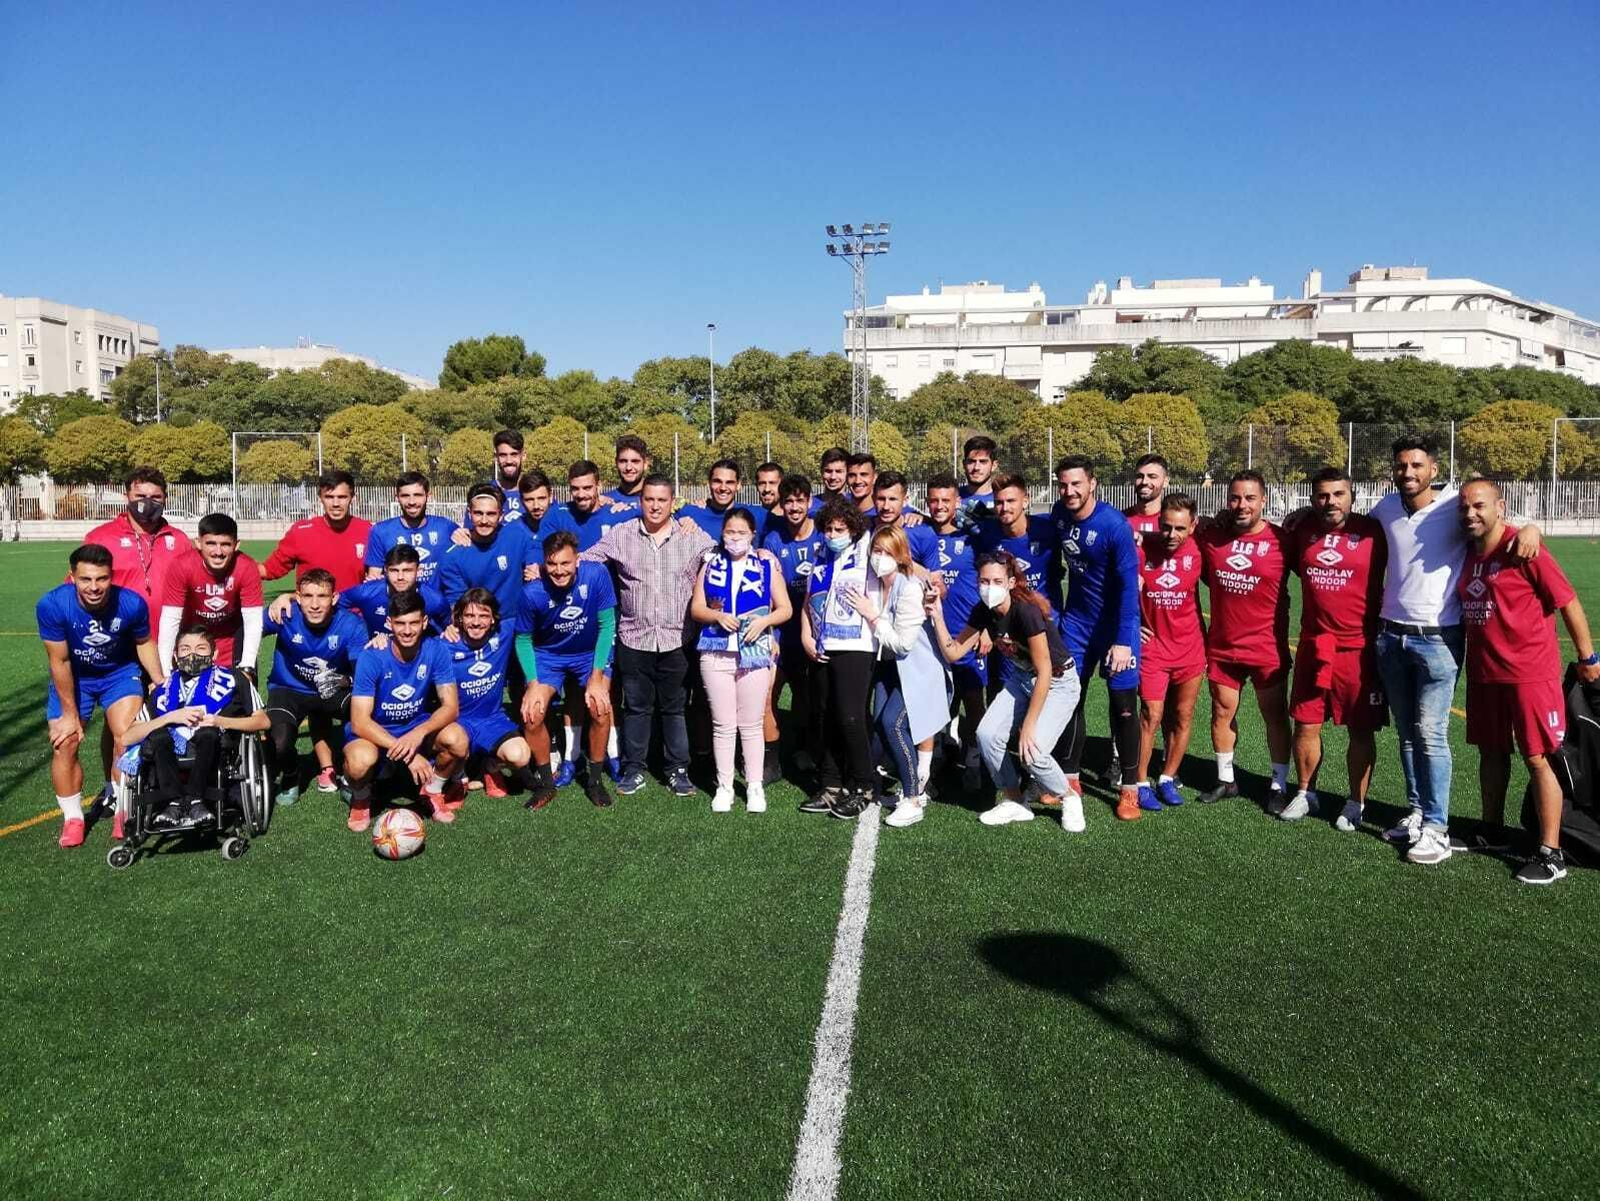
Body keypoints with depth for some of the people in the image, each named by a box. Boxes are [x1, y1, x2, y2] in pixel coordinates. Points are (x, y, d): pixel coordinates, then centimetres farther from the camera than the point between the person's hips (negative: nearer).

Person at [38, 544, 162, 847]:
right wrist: (70, 714, -11)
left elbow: (144, 643, -4)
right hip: (72, 678, 0)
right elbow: (60, 662, -18)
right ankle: (72, 817, 11)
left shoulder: (132, 603, -27)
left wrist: (162, 684, -7)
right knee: (64, 742, -7)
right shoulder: (52, 605, -30)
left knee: (126, 736, -16)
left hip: (120, 673, 0)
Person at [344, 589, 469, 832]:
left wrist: (418, 734, -36)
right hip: (373, 733, -2)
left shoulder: (436, 650, -14)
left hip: (418, 727, 2)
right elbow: (360, 722, -26)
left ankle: (433, 791, 5)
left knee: (457, 739, -28)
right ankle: (361, 800, 3)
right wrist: (407, 753, -37)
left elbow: (451, 706, -16)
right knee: (361, 761, -36)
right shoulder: (372, 657, -22)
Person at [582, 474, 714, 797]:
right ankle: (634, 769, 21)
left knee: (674, 708, 9)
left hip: (676, 640, 0)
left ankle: (678, 770, 20)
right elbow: (584, 561, 6)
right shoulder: (620, 534, 3)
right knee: (636, 707, 10)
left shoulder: (693, 537, 2)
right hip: (634, 638, 0)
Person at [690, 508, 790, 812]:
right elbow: (696, 608, 7)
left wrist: (763, 620, -15)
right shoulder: (711, 564, 8)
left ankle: (755, 786, 16)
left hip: (755, 653, -1)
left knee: (751, 725, 5)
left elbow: (785, 609, 4)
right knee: (723, 725, 5)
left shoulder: (767, 565, 4)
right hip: (716, 653, 1)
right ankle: (724, 787, 16)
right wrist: (717, 615, -13)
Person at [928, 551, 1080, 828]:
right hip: (1022, 678, 6)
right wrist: (937, 616, -15)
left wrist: (1028, 726, -24)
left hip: (1059, 682, -6)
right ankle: (1014, 802, 7)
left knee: (1032, 750, -23)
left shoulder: (1027, 611, -30)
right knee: (987, 734, -15)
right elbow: (953, 652, -4)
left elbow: (1045, 673, -26)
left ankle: (1068, 800, 7)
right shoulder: (984, 612, -9)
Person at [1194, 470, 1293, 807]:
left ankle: (1279, 785, 20)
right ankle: (1226, 779, 28)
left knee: (1275, 716, 8)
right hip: (1222, 646, 3)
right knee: (1222, 711, 13)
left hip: (1267, 648, -3)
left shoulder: (1281, 540, -12)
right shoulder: (1210, 535, -3)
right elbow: (1202, 574, 14)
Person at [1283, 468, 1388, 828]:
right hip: (1313, 647, 3)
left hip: (1360, 648, -3)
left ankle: (1356, 803, 19)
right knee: (1306, 725, 9)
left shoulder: (1373, 532, -6)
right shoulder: (1302, 532, 5)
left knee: (1361, 730, 5)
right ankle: (1304, 794, 26)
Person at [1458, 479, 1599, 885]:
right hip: (1483, 673, 7)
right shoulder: (1467, 554, 5)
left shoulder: (1523, 550, -14)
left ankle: (1551, 854, 5)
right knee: (1491, 752, 17)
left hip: (1530, 675, -7)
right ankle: (1492, 828, 33)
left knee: (1538, 758, -2)